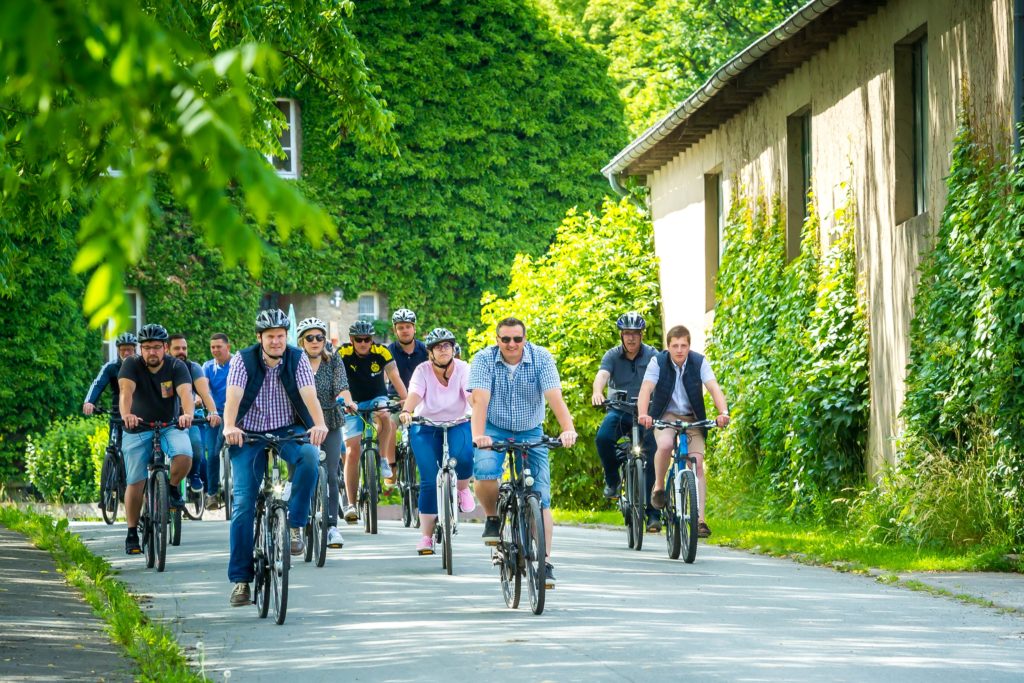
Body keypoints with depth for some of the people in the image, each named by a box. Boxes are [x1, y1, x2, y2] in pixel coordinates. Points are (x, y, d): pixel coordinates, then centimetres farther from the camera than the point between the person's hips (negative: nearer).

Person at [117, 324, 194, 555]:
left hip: (170, 426, 0)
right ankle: (132, 534, 10)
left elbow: (185, 393, -28)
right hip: (138, 429, 0)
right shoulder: (131, 365, -12)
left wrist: (187, 414, -49)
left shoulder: (176, 367, -11)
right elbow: (126, 391, -29)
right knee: (135, 483, -3)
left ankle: (173, 487, 3)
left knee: (184, 457, -29)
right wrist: (126, 414, -50)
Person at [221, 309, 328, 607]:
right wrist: (229, 427, -43)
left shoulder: (297, 359, -7)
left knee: (309, 455, -34)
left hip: (288, 431, 0)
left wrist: (319, 424, -40)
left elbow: (309, 395, -20)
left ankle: (295, 524, -18)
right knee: (243, 502, -8)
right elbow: (233, 396, -23)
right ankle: (240, 579, -3)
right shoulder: (243, 360, -9)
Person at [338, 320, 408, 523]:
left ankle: (383, 458, -13)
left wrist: (406, 400, -38)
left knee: (384, 415, -37)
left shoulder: (381, 352, -15)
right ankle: (351, 504, -6)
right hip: (354, 404, 0)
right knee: (352, 452, -10)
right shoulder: (343, 353, -16)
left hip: (377, 399, 0)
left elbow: (395, 377, -23)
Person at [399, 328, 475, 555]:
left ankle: (463, 489, 2)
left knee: (463, 456, -33)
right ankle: (426, 536, -2)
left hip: (457, 424, 0)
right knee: (429, 481, -10)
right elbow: (414, 394, -29)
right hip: (426, 427, 0)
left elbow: (472, 395, -27)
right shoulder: (423, 371, -12)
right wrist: (406, 412, -50)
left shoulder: (463, 369, -11)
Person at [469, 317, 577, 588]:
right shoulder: (484, 359, -13)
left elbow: (555, 396, -23)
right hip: (494, 431, -1)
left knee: (541, 497, -8)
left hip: (531, 433, 1)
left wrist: (568, 429, -39)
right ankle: (492, 519, -2)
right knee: (485, 471, -31)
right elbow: (480, 399, -25)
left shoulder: (541, 358, -12)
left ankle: (545, 561, -3)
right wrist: (478, 434, -42)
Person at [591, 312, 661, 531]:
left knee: (651, 459, -10)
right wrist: (597, 392, -42)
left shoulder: (652, 355, -3)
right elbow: (602, 375, -20)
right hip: (619, 410, 1)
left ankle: (653, 512, -6)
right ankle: (613, 480, -4)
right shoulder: (612, 355, -2)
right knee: (603, 438, -29)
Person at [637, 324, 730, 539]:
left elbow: (714, 388, -21)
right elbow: (646, 389, -24)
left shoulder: (699, 362, -10)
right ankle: (658, 487, -7)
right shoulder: (658, 362, -12)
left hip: (692, 419, 1)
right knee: (665, 445, -33)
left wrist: (723, 412, -40)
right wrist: (643, 414, -43)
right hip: (665, 416, -1)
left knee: (697, 464, -13)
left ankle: (700, 519, -14)